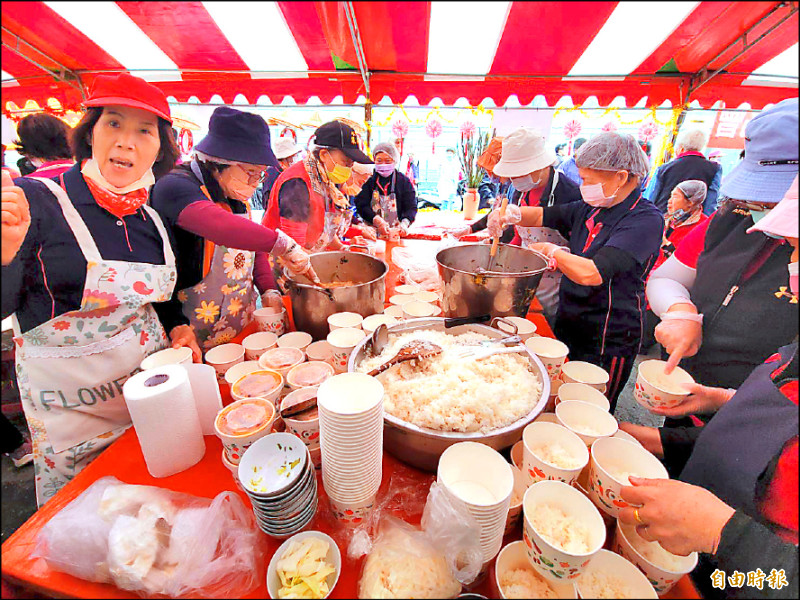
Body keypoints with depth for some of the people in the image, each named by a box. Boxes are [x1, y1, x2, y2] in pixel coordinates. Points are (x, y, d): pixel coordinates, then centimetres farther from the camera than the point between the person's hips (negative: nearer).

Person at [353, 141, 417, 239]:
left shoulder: (404, 181, 9)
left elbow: (411, 207, 1)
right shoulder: (369, 181, 9)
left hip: (397, 232, 0)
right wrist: (377, 221, -19)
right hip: (372, 232, 0)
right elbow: (361, 205, -1)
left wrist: (404, 223, -21)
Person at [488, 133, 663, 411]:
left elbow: (590, 273, -31)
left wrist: (551, 250, -13)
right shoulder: (591, 208, 4)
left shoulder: (645, 220, -19)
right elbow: (544, 216, 11)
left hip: (607, 343, -6)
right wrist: (512, 215, -10)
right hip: (568, 325, 7)